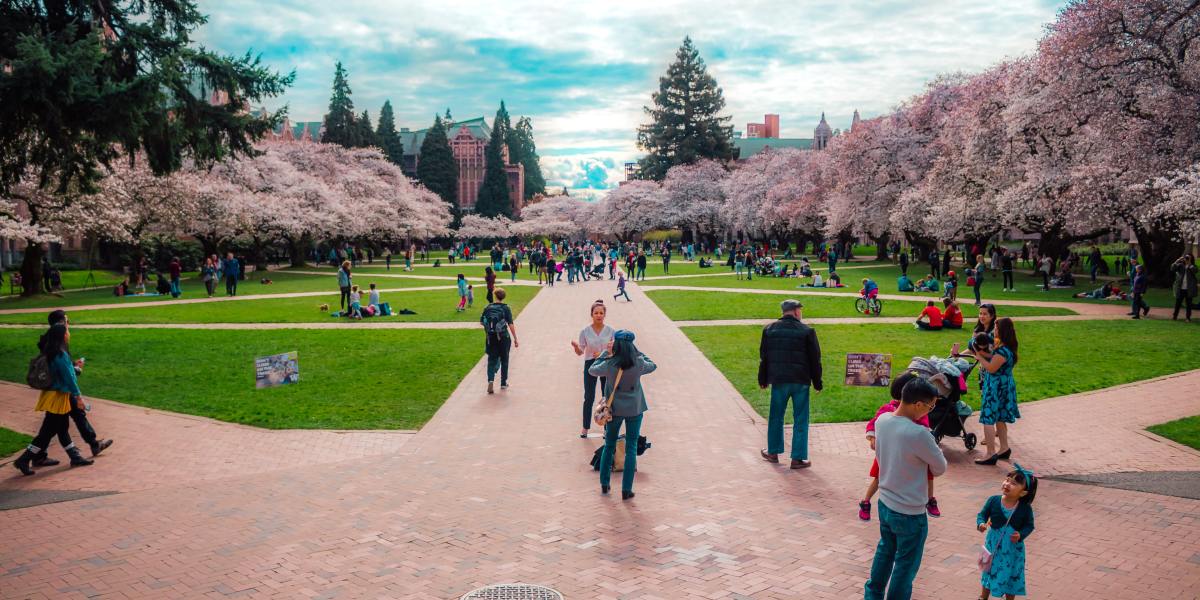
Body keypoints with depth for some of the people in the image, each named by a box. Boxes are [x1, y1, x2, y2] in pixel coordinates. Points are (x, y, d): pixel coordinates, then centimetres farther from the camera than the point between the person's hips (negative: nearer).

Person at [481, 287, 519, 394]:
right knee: (504, 360, 14)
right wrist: (515, 339, -8)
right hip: (503, 338, -1)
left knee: (492, 360, 6)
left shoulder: (488, 308, -1)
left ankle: (490, 380, -17)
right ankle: (503, 383, 22)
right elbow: (511, 325, -12)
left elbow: (481, 322, 3)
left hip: (491, 338, 1)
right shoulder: (505, 308, -8)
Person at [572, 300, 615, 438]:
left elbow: (614, 351, 2)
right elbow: (580, 352, -3)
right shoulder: (585, 331, -5)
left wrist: (611, 349, -20)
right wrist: (575, 346, -24)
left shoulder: (610, 331, -3)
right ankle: (585, 428, 17)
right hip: (590, 365, -1)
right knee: (589, 398, 4)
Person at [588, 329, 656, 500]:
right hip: (635, 409, 0)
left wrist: (604, 353, 11)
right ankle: (626, 490, 6)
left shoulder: (609, 364, -17)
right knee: (631, 448, 7)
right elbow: (652, 366, 8)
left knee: (609, 445, 18)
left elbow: (592, 370, 3)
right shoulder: (639, 364, -14)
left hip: (614, 409, 0)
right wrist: (638, 352, 13)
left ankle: (604, 484, 25)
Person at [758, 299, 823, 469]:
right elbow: (815, 359, -2)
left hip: (778, 380, 3)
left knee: (776, 417, 16)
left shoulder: (769, 329, 4)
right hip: (801, 381, -2)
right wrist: (817, 383, 6)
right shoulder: (807, 331, -5)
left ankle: (773, 452, 26)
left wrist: (763, 379, 17)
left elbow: (763, 357, 9)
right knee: (800, 420, 5)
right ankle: (798, 458, 6)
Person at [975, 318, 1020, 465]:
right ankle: (1004, 448, 31)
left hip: (997, 387, -10)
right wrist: (983, 353, 3)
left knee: (988, 420, -6)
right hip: (1004, 385, 10)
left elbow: (991, 368, -20)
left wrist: (979, 356, -9)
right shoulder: (1006, 347, 6)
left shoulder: (1003, 350, -24)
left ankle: (991, 454, -4)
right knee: (999, 419, 21)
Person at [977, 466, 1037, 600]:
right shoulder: (993, 501, -15)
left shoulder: (1025, 508, -17)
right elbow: (982, 514, -6)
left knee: (1011, 575, 15)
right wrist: (981, 523, -26)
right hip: (993, 545, 1)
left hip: (1013, 548, -1)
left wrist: (1021, 535, -24)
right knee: (990, 571, 20)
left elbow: (1029, 525, -7)